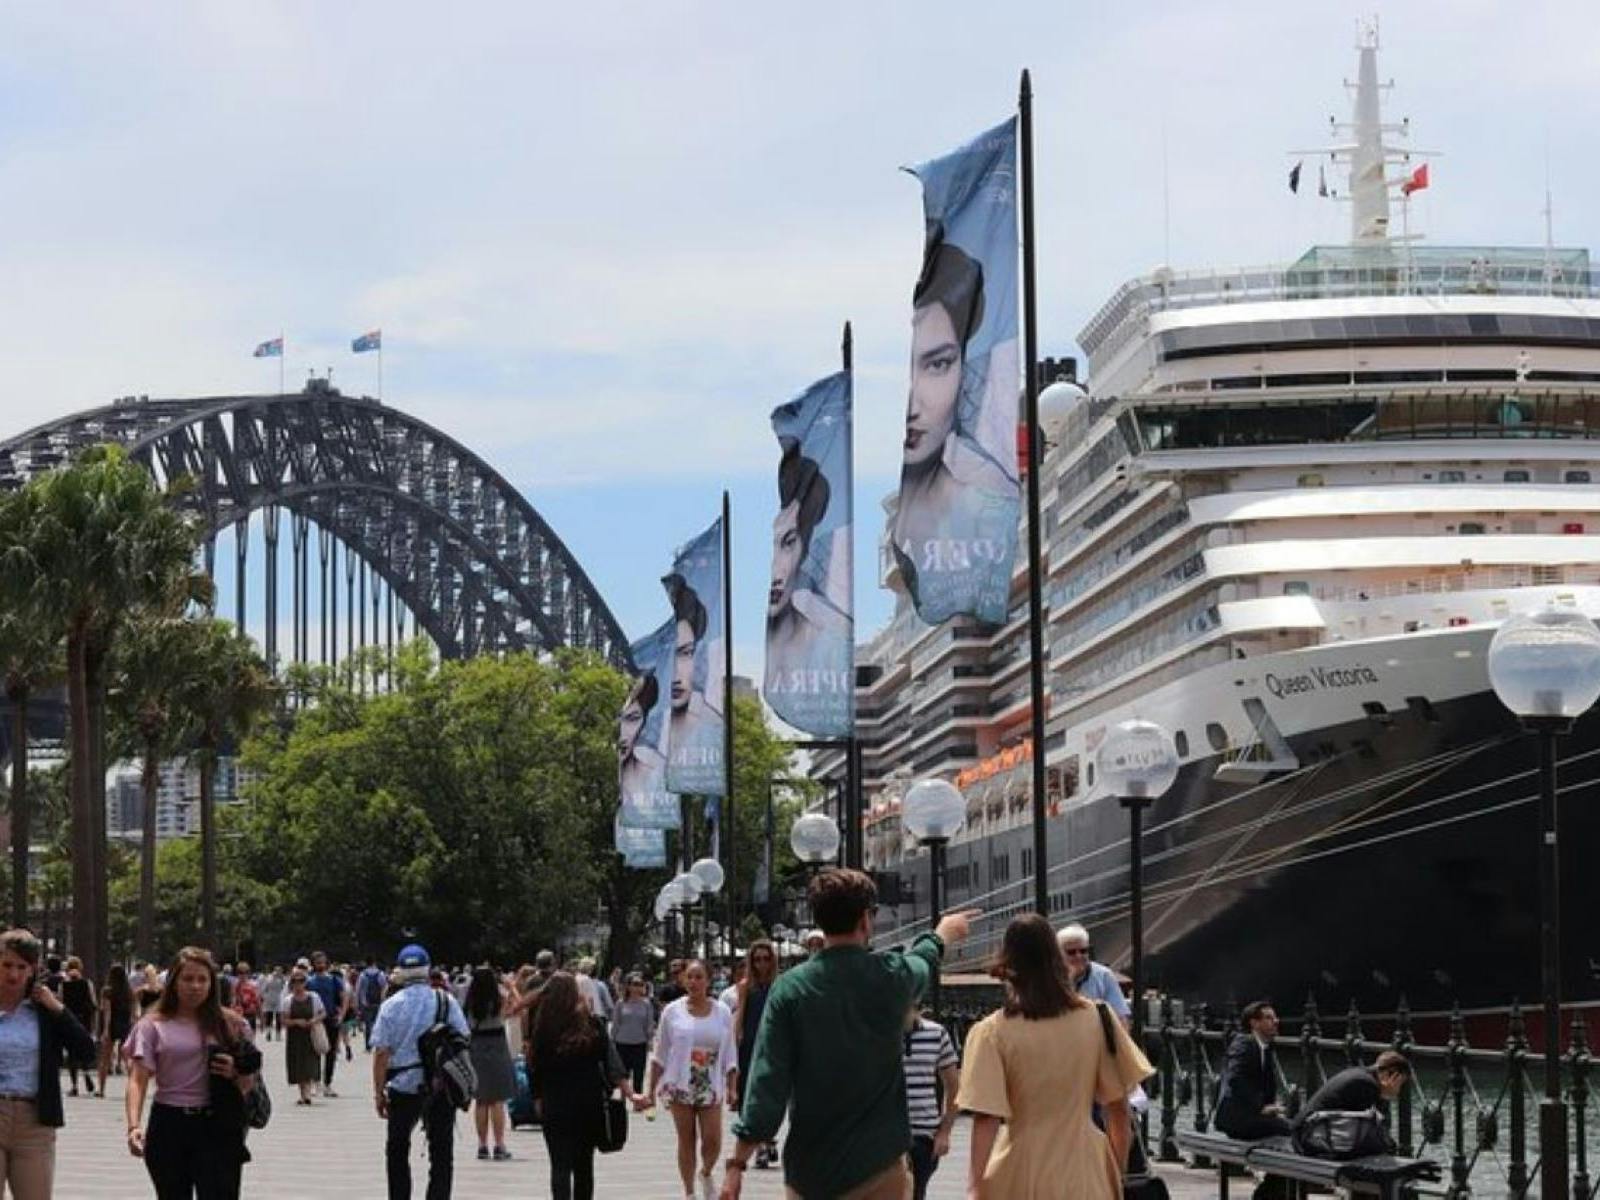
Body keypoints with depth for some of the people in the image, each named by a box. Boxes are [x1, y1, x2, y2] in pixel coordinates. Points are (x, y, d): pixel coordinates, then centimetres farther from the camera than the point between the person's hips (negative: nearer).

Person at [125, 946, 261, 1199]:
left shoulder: (231, 1025, 6)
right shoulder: (154, 1025, 2)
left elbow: (249, 1083, 12)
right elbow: (138, 1080, -7)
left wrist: (235, 1073, -12)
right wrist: (134, 1126, -22)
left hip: (217, 1130, -1)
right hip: (168, 1128, 1)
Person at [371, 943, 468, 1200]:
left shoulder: (391, 1005, -7)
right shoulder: (447, 1001, -4)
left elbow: (381, 1053, -8)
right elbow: (464, 1037, 2)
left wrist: (379, 1092, -1)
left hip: (403, 1085, 0)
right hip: (443, 1087, 0)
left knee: (397, 1150, 16)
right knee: (441, 1151, 5)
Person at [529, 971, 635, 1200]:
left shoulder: (543, 1029, -6)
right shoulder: (592, 1023, -2)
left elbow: (535, 1070, -3)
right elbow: (612, 1061, -9)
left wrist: (539, 1102, 7)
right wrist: (630, 1093, -11)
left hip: (555, 1106, -3)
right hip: (590, 1104, 3)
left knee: (560, 1166, -4)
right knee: (584, 1164, 16)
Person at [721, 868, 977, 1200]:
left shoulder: (790, 988, -6)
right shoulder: (890, 977, -3)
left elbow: (766, 1081, -9)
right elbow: (923, 960, 23)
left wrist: (737, 1163, -5)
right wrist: (944, 933, 47)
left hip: (808, 1170, 1)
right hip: (876, 1166, -1)